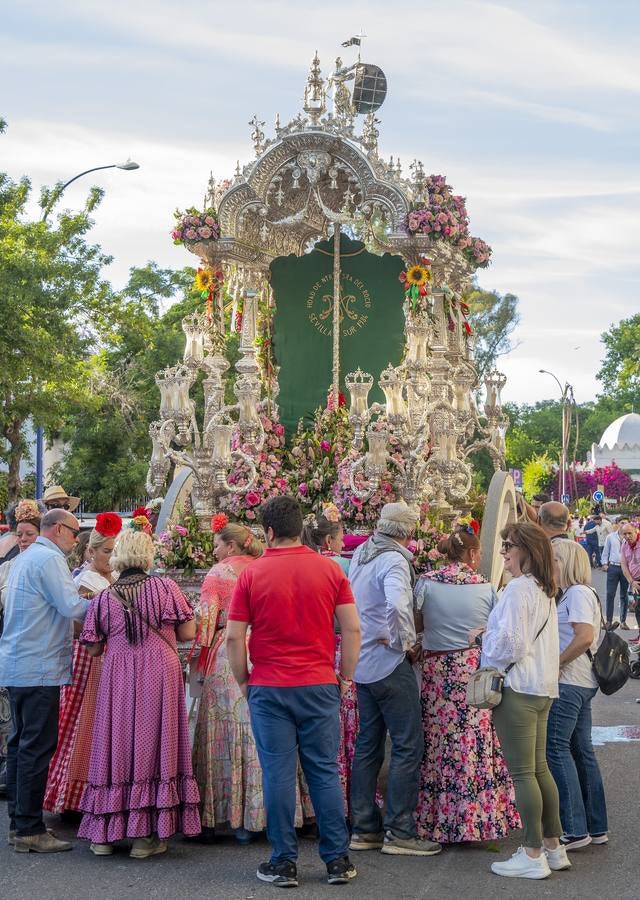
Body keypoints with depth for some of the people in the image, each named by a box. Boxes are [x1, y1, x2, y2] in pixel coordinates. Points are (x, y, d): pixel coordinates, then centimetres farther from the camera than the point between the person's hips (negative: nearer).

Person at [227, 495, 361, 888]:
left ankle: (284, 863, 9)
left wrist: (243, 680, 10)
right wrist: (345, 677, 11)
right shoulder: (329, 569, 0)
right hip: (320, 686, 2)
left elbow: (235, 637, -3)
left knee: (278, 774, 4)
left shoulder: (252, 575, -4)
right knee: (325, 772, 8)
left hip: (269, 689, -1)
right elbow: (352, 628, 0)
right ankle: (338, 860, 12)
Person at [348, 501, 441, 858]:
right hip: (390, 664, -9)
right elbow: (397, 606, -35)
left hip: (362, 664, 9)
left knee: (368, 744, 14)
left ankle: (365, 828, 19)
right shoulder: (394, 560, -17)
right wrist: (408, 643, -20)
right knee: (408, 746, -1)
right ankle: (400, 832, 0)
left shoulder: (361, 554, 10)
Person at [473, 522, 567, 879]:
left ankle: (533, 856, 2)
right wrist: (492, 635, 17)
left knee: (522, 773, -3)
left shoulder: (518, 588, -16)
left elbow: (509, 644, -19)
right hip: (542, 688, 9)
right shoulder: (545, 591, 13)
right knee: (539, 768, 15)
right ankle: (554, 847, 21)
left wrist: (481, 637, -2)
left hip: (517, 688, -9)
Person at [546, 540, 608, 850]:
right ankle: (596, 827, 17)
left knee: (556, 748, -7)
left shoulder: (577, 592, -14)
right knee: (581, 751, 12)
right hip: (583, 683, 10)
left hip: (569, 683, -10)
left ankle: (575, 829, -6)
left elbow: (584, 637, -24)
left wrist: (555, 664, -17)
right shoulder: (577, 593, 17)